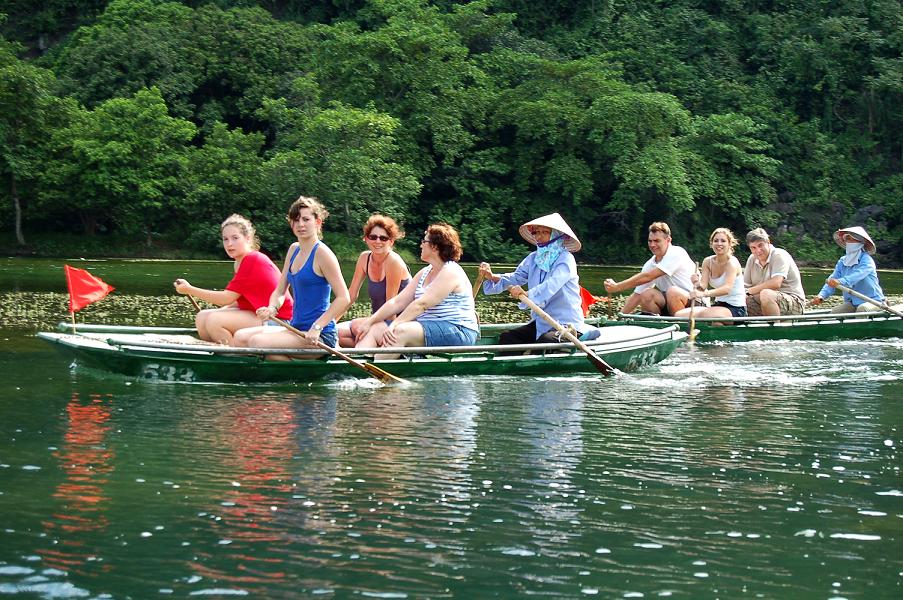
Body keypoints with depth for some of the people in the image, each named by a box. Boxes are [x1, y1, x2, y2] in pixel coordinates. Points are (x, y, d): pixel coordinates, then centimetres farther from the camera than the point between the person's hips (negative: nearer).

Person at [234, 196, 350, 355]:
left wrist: (317, 327, -22)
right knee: (240, 337, -3)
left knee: (257, 341, -24)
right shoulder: (294, 249, 14)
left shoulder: (322, 253, -11)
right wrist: (272, 308, -6)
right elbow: (280, 291, 17)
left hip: (319, 336, -8)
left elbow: (344, 298, -16)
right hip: (296, 329, 8)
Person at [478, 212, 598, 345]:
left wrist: (527, 294, -46)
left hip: (567, 323, -8)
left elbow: (552, 285, -29)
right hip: (541, 323, 8)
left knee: (546, 341, -35)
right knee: (507, 337, -5)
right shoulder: (534, 258, 11)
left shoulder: (565, 259, -13)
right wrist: (492, 277, -15)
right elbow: (517, 277, 5)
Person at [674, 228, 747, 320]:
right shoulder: (708, 262, 6)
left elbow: (727, 288, -30)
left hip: (736, 309, -6)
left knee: (705, 315, -36)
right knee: (679, 315, -13)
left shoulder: (732, 262, -13)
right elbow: (703, 287, -3)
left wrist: (703, 294, -46)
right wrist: (698, 285, -29)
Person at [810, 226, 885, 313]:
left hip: (872, 301, -6)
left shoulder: (866, 260, -11)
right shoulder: (842, 262, 9)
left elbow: (858, 274, -31)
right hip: (852, 303, 6)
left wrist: (840, 281, -50)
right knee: (834, 311, -14)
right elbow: (832, 280, -2)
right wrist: (821, 296, -22)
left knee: (862, 309, -34)